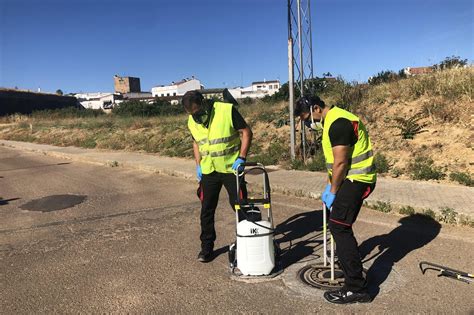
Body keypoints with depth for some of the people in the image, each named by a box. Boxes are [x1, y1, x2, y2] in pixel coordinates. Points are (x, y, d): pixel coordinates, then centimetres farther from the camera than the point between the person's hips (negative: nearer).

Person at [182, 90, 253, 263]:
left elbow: (246, 132, -12)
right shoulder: (192, 122, -1)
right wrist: (198, 165, 4)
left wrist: (241, 158, -19)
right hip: (208, 171, 4)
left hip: (231, 168, -4)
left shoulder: (227, 110, -18)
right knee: (207, 210, 8)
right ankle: (207, 247, 22)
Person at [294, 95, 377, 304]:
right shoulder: (332, 120, 13)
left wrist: (332, 192, -13)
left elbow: (340, 163, -22)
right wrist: (330, 186, 14)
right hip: (352, 179, 11)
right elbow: (335, 161, 17)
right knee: (339, 224, 24)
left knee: (339, 226, -12)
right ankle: (349, 262, 46)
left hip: (355, 180, -11)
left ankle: (356, 288, -6)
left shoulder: (338, 123, -21)